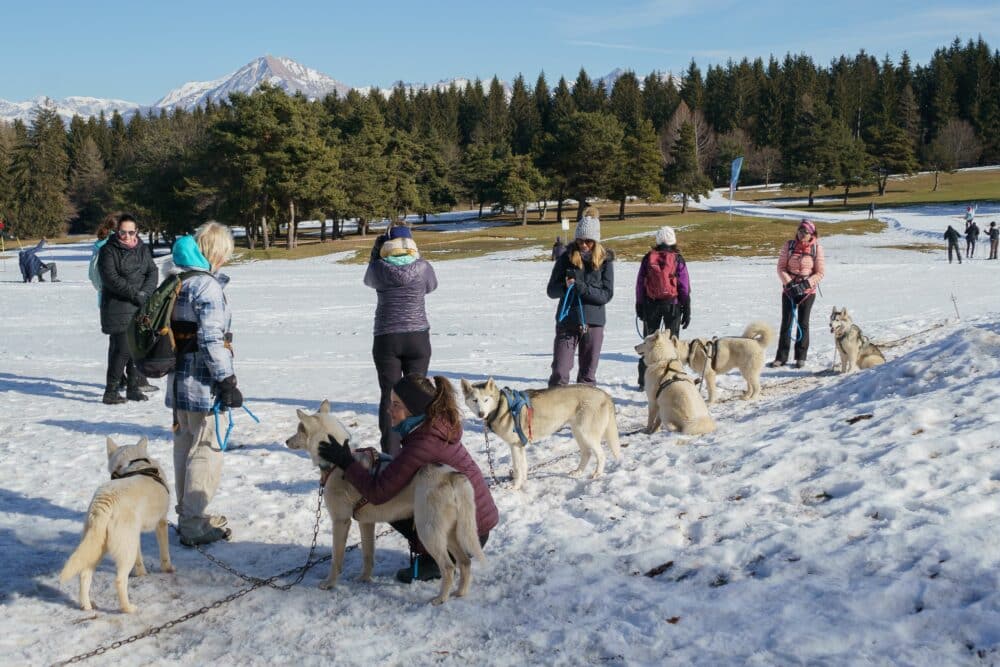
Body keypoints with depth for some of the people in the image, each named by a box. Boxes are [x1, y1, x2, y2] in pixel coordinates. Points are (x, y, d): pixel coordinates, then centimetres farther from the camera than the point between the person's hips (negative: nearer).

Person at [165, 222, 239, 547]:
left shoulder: (176, 282, 11)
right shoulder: (207, 285, -17)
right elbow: (211, 339, -22)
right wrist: (227, 381, -17)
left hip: (179, 380, 9)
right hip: (202, 384, -9)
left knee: (185, 446, 18)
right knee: (206, 450, 0)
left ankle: (187, 514, 31)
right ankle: (195, 525, 6)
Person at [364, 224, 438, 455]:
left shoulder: (378, 268, -6)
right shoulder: (422, 267, -6)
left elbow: (369, 280, 17)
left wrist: (375, 253, 21)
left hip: (386, 339, 0)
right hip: (418, 337, 0)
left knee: (389, 395, 6)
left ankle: (391, 452, 5)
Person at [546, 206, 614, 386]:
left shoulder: (605, 260, 0)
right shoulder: (567, 257, 1)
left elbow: (607, 294, -5)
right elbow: (551, 290, 3)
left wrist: (582, 288, -20)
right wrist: (566, 286, -19)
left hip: (593, 323, 0)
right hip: (567, 321, 0)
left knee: (588, 374, 9)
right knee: (559, 372, -4)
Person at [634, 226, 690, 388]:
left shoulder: (648, 258, 0)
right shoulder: (677, 259, -6)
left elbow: (640, 283, 3)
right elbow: (684, 287, -6)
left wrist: (639, 305, 11)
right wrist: (687, 310, 0)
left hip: (651, 304, 2)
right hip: (672, 304, -2)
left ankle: (644, 380, 10)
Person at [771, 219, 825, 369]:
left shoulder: (817, 248, -4)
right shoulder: (789, 246, -1)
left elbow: (820, 272, -3)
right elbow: (781, 267, -2)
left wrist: (806, 284, -16)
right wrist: (789, 283, -15)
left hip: (807, 291, -1)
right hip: (788, 289, 1)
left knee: (803, 323, 5)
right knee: (786, 323, 3)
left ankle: (801, 356, 15)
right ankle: (781, 356, 8)